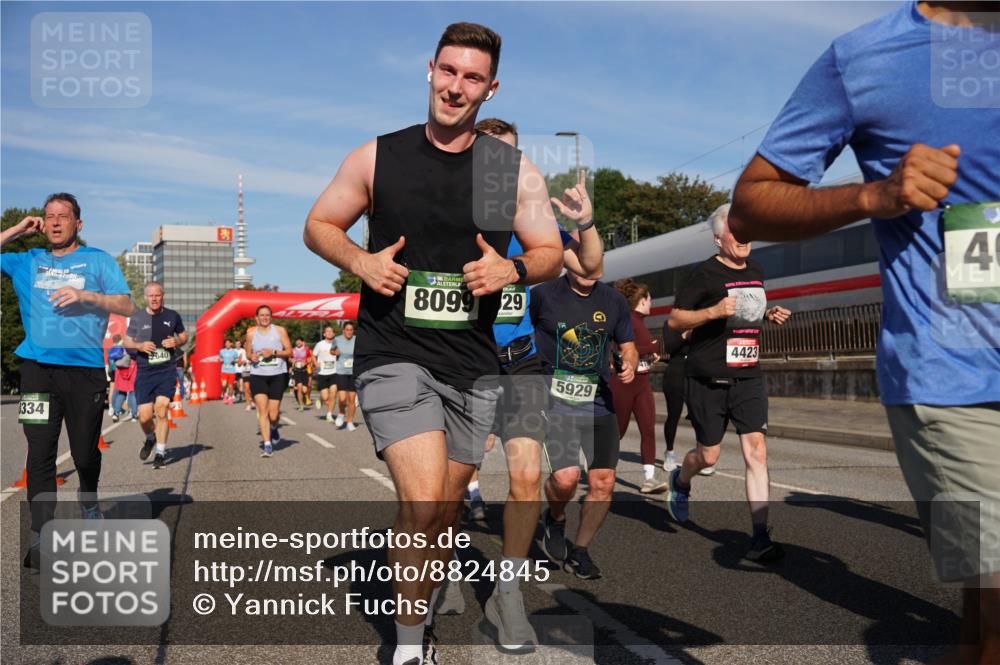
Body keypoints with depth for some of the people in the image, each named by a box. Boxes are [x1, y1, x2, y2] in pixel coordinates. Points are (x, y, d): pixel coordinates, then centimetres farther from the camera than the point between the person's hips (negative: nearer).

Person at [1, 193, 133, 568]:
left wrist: (86, 295, -15)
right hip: (38, 368, 1)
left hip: (85, 369, -1)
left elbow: (126, 306, 1)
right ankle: (41, 535, -2)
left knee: (85, 453, 6)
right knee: (40, 453, -5)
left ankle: (89, 503, 35)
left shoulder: (98, 260, 9)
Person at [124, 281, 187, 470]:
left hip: (167, 371, -1)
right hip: (145, 372, 1)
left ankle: (160, 452, 0)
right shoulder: (137, 318, 5)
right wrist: (140, 345, -11)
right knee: (144, 416, -1)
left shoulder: (172, 316, 7)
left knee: (161, 410, -11)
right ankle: (151, 438, 32)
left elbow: (184, 335, 19)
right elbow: (127, 342, 10)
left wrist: (177, 342, -4)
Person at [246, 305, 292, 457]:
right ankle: (267, 444, -8)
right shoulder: (251, 333, 7)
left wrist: (273, 352, -14)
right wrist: (251, 356, -5)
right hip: (258, 375, 1)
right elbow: (248, 353, 18)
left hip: (278, 375, -1)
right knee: (262, 409, -12)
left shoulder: (280, 330, 2)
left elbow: (289, 352, 1)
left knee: (273, 414, 0)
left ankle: (273, 429, 36)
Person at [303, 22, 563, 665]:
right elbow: (319, 225, 9)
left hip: (472, 367, 3)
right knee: (423, 505, -18)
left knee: (444, 514, 14)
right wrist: (360, 260, -12)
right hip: (393, 356, -3)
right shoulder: (377, 158, 1)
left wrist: (513, 269, -14)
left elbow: (551, 254, 9)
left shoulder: (517, 171, 4)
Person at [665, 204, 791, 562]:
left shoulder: (756, 270, 11)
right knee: (708, 455, 6)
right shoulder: (705, 273, -8)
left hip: (748, 375, 5)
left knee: (756, 451, -8)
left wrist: (769, 315, 8)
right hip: (708, 378, -4)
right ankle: (680, 480, 42)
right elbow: (674, 319, -9)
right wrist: (714, 311, -23)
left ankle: (760, 538, -6)